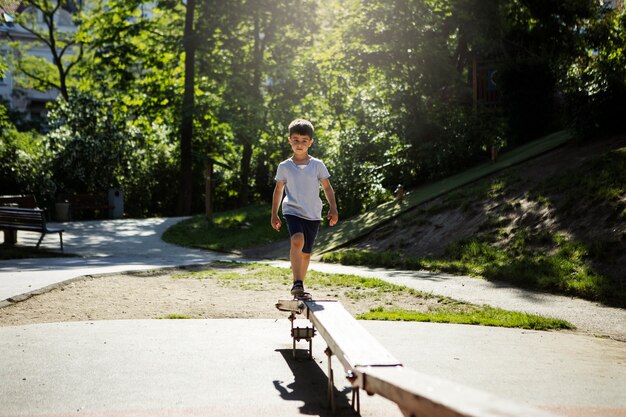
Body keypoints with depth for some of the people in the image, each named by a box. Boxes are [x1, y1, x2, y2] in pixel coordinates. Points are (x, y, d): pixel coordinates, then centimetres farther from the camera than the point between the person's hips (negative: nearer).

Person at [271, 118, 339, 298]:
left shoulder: (317, 165, 2)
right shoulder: (284, 167, 1)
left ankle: (300, 286, 26)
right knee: (297, 240, -29)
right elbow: (278, 190, 10)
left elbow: (327, 187, 8)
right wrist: (274, 215, 9)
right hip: (292, 211, -2)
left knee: (306, 253, 9)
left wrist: (333, 208, -2)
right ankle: (297, 283, -32)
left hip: (313, 215, 2)